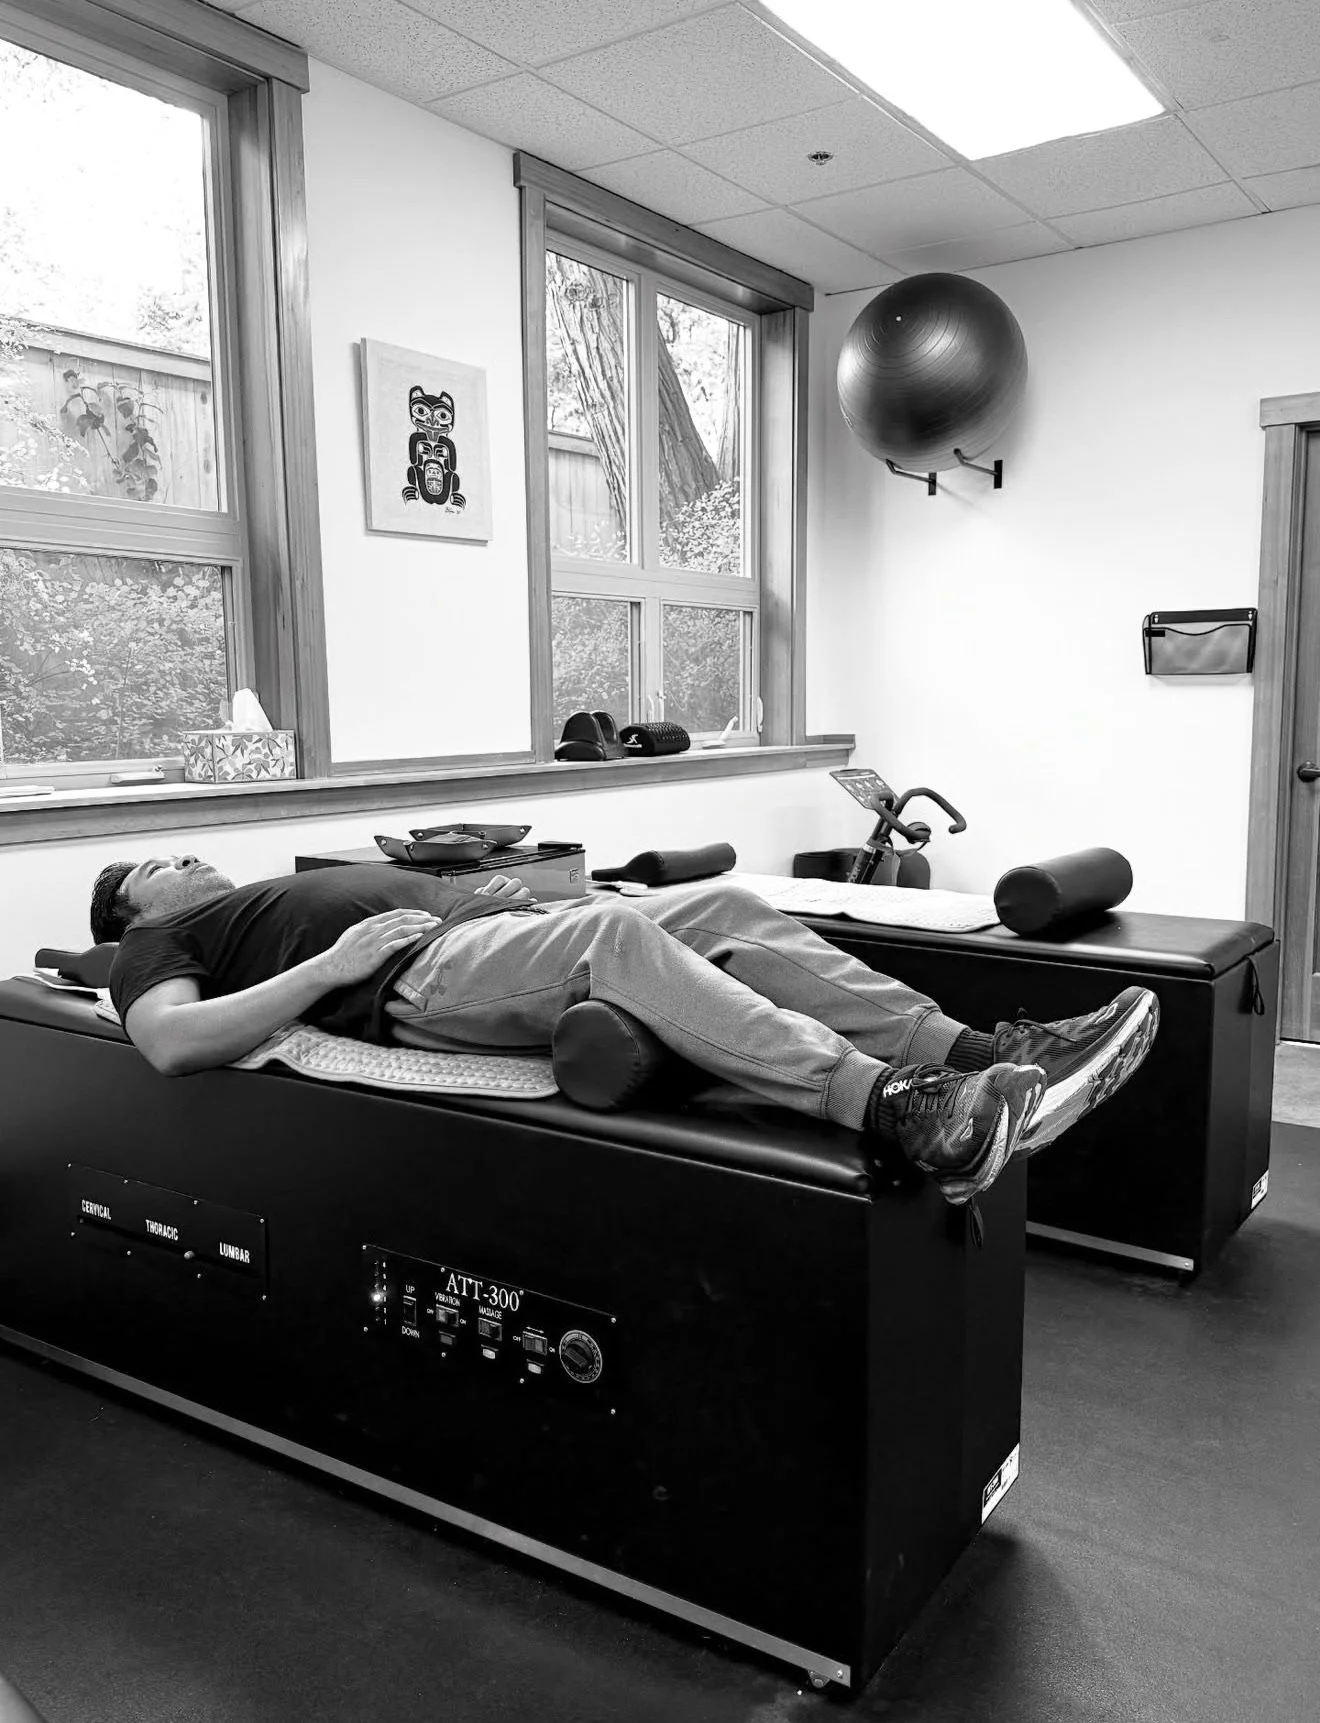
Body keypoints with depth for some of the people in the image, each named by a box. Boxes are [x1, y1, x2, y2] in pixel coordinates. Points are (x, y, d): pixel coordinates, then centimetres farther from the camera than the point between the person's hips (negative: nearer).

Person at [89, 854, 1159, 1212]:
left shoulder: (270, 900, 40)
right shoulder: (158, 942, 17)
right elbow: (173, 1043, -6)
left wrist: (482, 890, 14)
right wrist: (330, 964, -12)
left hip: (475, 925, 8)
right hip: (413, 974, -7)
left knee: (726, 906, -11)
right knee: (614, 930, -34)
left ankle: (969, 1052, -21)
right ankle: (889, 1110, -47)